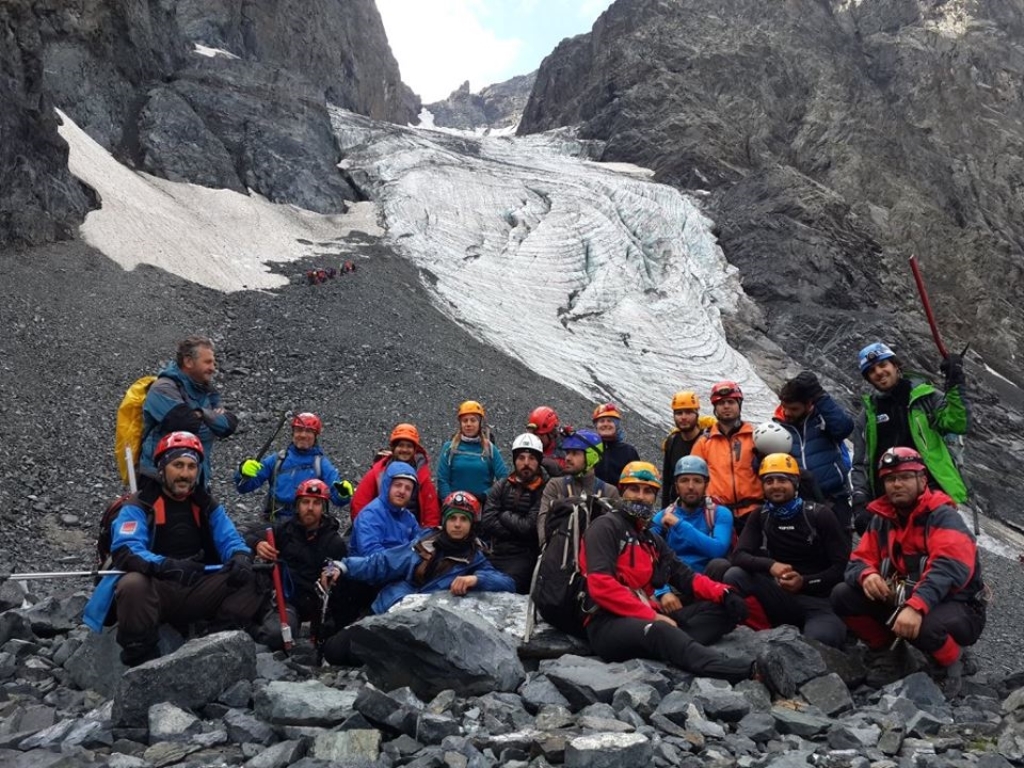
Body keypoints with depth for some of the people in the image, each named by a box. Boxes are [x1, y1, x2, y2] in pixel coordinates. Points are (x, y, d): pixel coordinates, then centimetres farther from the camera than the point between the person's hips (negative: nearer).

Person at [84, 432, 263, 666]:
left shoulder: (207, 506, 13)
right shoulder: (138, 506, -2)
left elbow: (230, 540, 6)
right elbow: (125, 551, -17)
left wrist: (240, 558, -21)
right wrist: (166, 565, -36)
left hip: (198, 592, 4)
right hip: (155, 589, -4)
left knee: (248, 580, -16)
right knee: (133, 584, -36)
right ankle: (141, 661, -21)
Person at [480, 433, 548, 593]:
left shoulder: (545, 490, -4)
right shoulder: (501, 486, 10)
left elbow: (530, 527, -12)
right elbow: (487, 522, -1)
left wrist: (503, 515, -1)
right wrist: (518, 530, -7)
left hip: (525, 555, -4)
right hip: (497, 553, 5)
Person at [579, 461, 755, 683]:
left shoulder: (652, 539, 24)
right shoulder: (606, 526, -2)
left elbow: (686, 576, 15)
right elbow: (601, 586, -15)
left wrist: (723, 593, -6)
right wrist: (652, 616, -19)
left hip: (647, 618, 9)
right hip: (609, 623, -8)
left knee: (727, 608, -3)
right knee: (660, 632, -40)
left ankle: (670, 646, -33)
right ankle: (749, 670, -56)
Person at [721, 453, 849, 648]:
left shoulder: (819, 515, 0)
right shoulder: (760, 517, 10)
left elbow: (842, 565, -4)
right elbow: (739, 556, -4)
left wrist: (805, 582, -18)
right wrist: (771, 565, -25)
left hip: (818, 600, -3)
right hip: (780, 596, 3)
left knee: (819, 640, -37)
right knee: (734, 576, -22)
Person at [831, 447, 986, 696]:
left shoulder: (943, 516, -16)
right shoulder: (881, 519, 5)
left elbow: (950, 567, -33)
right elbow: (858, 561, 1)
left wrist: (916, 606, -47)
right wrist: (867, 575, -25)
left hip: (957, 609, -6)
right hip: (901, 601, 6)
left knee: (925, 627, -40)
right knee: (843, 595, -12)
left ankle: (952, 662, -4)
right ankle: (884, 650, 9)